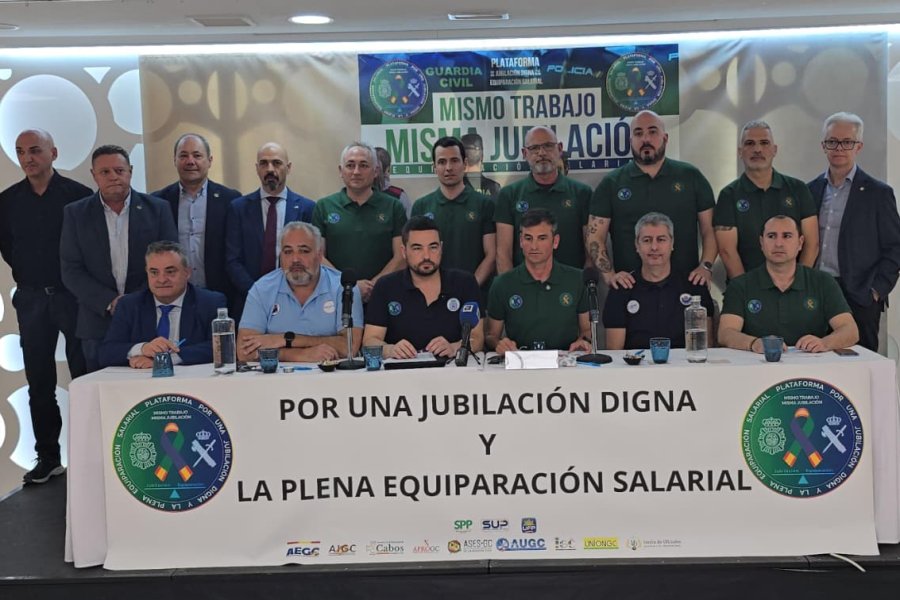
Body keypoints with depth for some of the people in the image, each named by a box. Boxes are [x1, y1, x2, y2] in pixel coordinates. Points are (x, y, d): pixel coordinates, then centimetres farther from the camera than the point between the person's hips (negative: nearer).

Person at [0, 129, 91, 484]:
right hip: (31, 298, 4)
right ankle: (48, 457, 16)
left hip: (73, 294, -4)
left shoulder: (78, 195, -7)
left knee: (84, 376, 1)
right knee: (39, 383, 7)